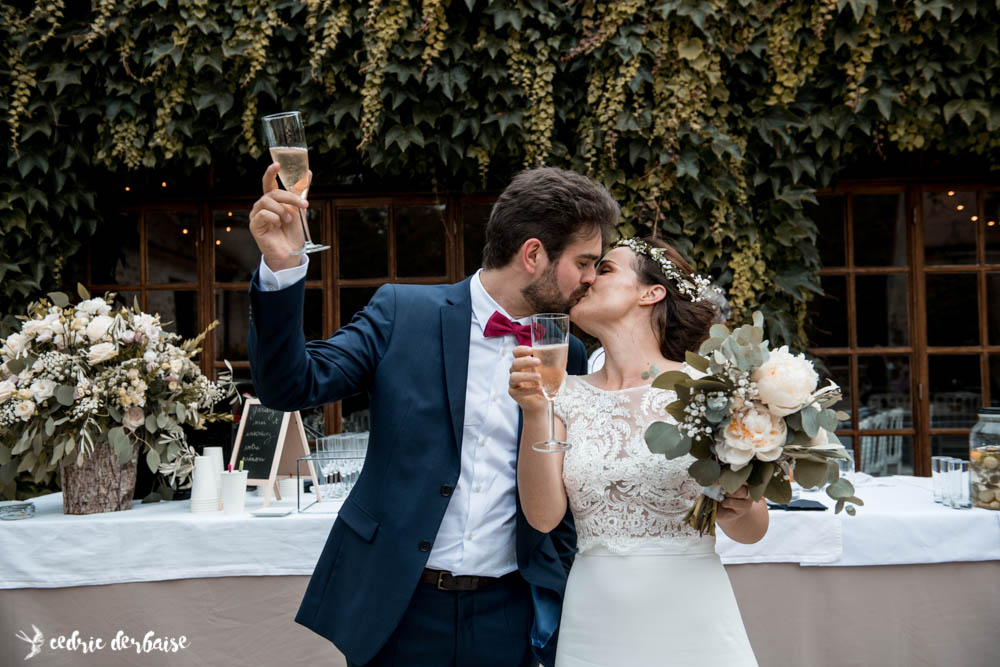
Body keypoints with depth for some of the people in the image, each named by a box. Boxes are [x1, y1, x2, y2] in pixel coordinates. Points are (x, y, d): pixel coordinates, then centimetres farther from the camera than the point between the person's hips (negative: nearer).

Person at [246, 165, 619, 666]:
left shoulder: (567, 356, 4)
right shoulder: (403, 312, -4)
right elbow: (290, 385, -9)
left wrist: (558, 607, 5)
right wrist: (281, 268, -22)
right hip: (389, 606, -2)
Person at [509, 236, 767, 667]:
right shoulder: (567, 396, 3)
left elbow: (753, 530, 1)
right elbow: (543, 515, -7)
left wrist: (735, 510, -20)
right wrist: (534, 413, -16)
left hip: (691, 621, -2)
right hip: (593, 629, 2)